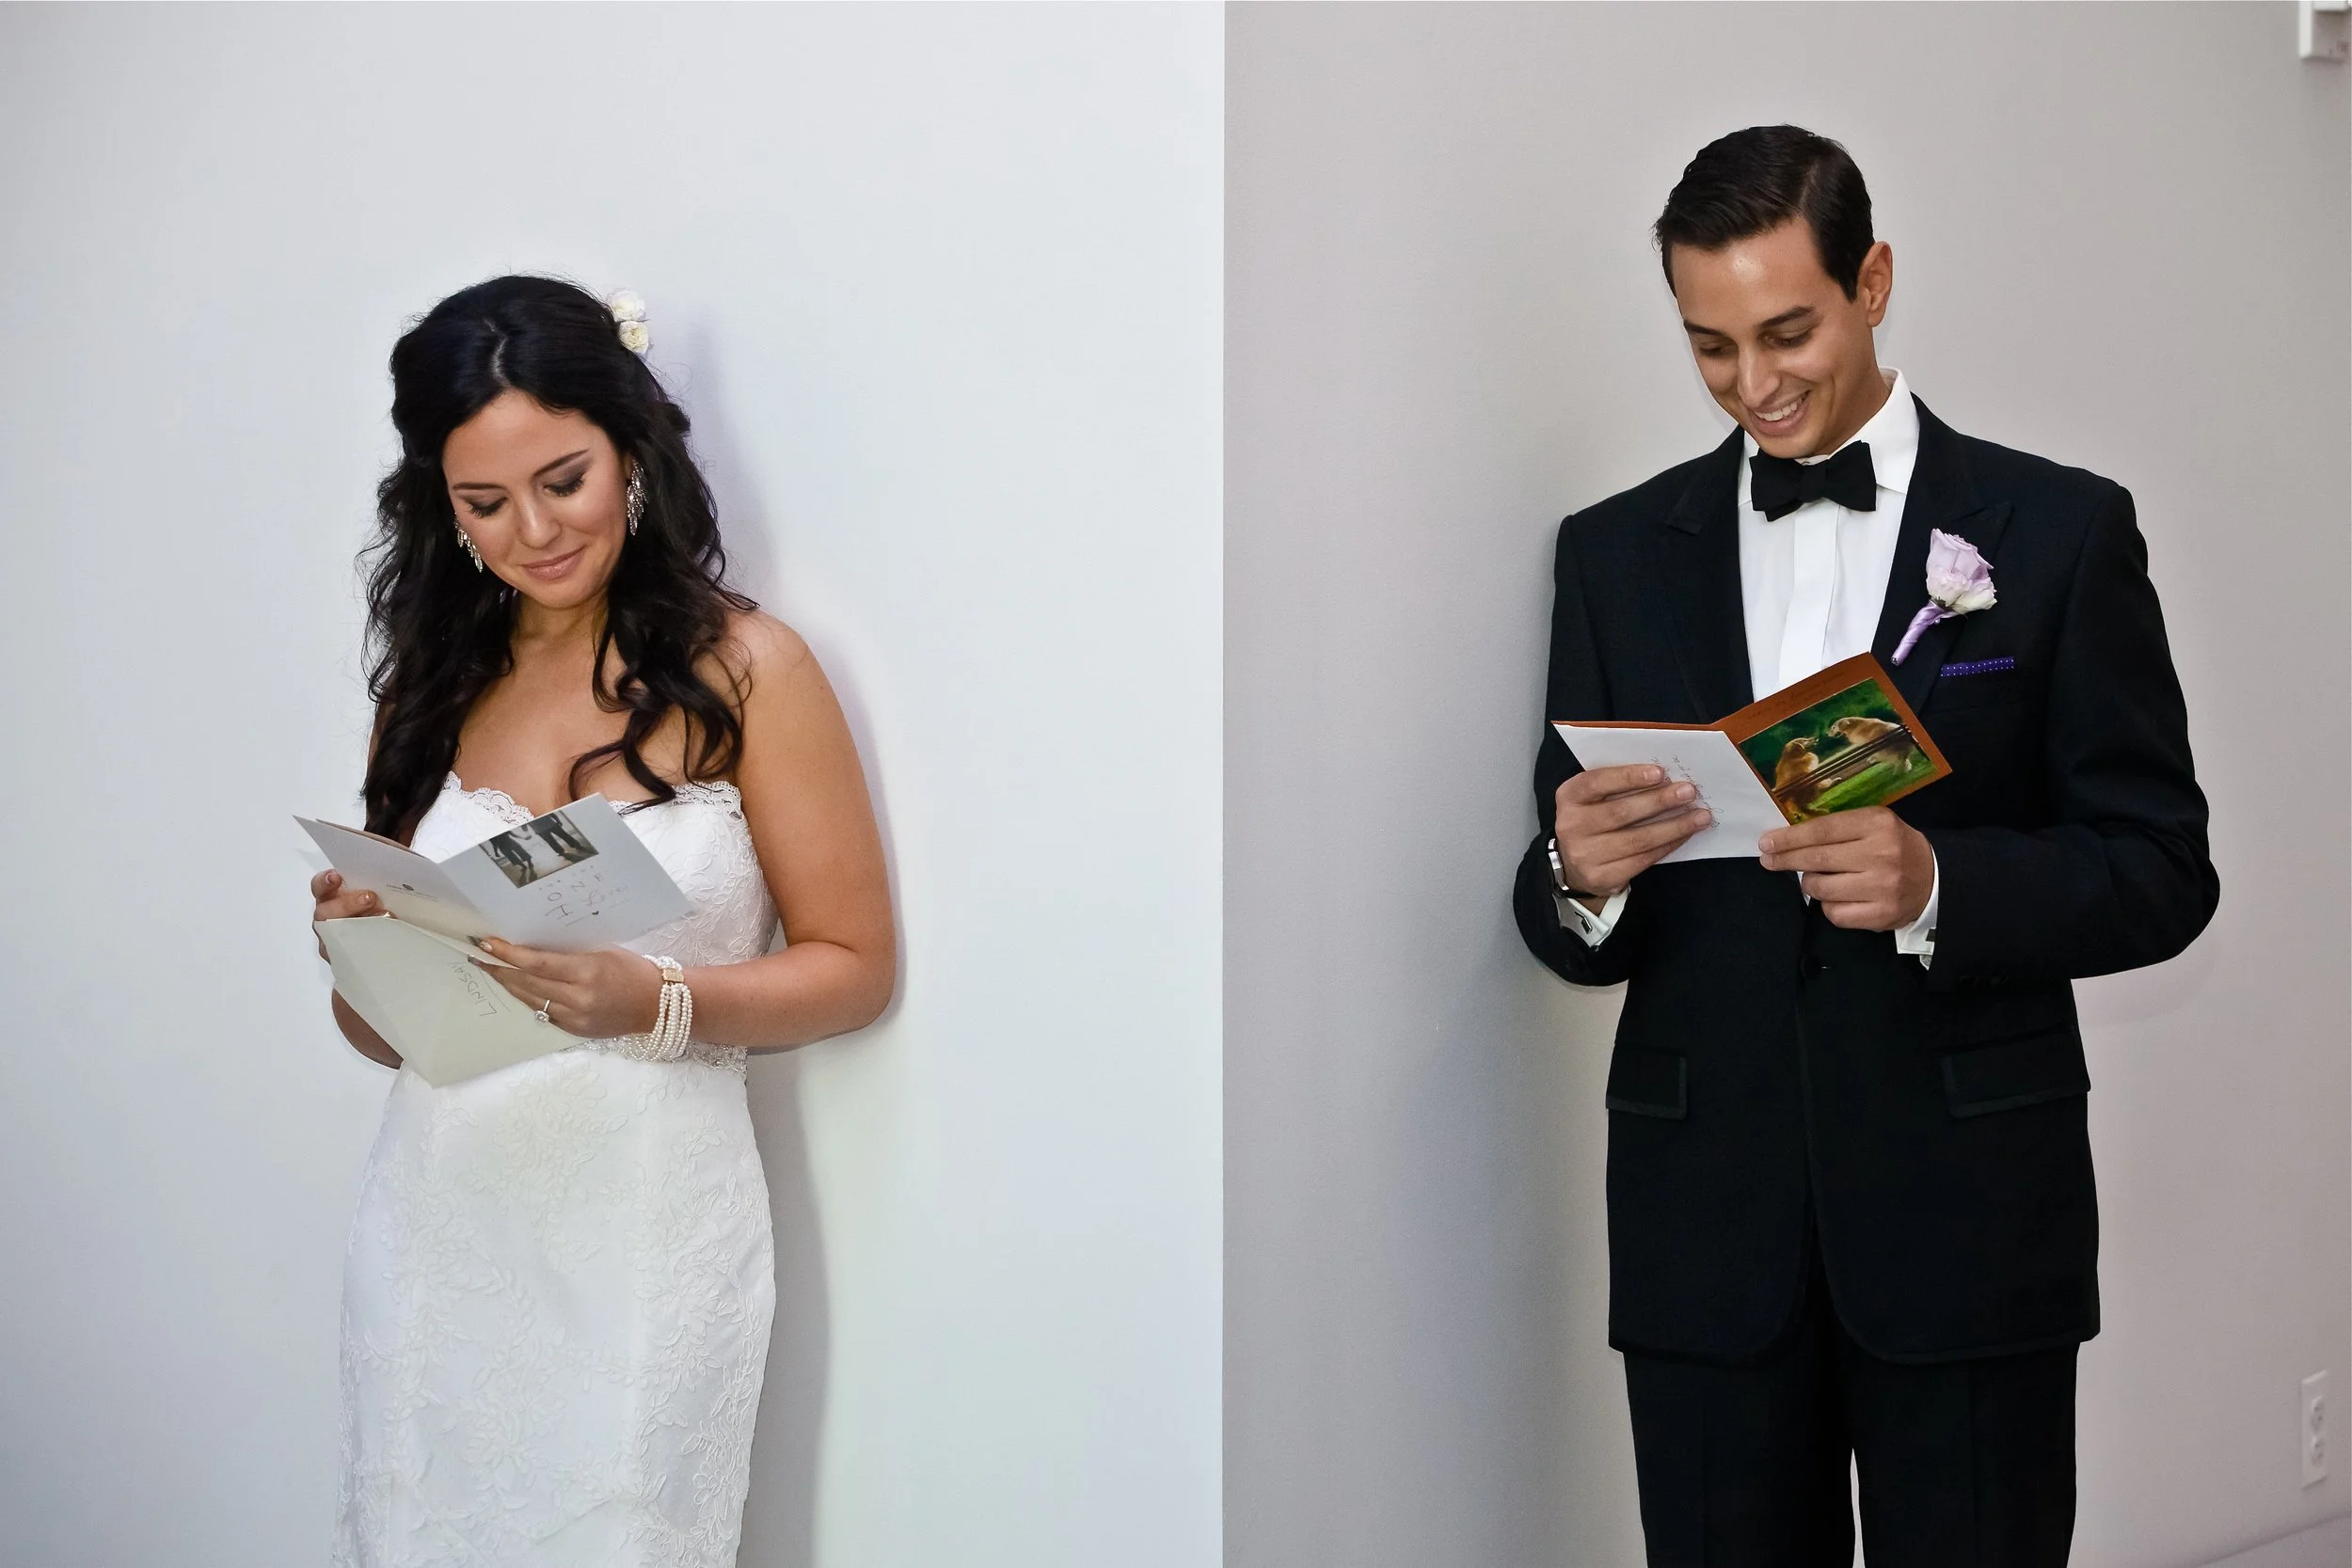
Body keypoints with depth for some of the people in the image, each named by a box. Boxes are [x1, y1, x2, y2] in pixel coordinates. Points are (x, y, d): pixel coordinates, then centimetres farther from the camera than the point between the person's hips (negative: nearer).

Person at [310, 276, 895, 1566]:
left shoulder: (741, 670, -4)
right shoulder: (432, 690, 9)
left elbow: (855, 967, -3)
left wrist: (655, 1002, -20)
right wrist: (362, 951, -9)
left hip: (646, 1232, -3)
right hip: (437, 1226, 4)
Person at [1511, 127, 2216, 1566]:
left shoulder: (2060, 531, 1)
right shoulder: (1618, 552, 8)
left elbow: (2163, 872, -2)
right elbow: (1572, 932, 9)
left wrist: (1939, 882, -20)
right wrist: (1579, 882, -15)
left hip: (1967, 1220, -2)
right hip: (1707, 1226, 2)